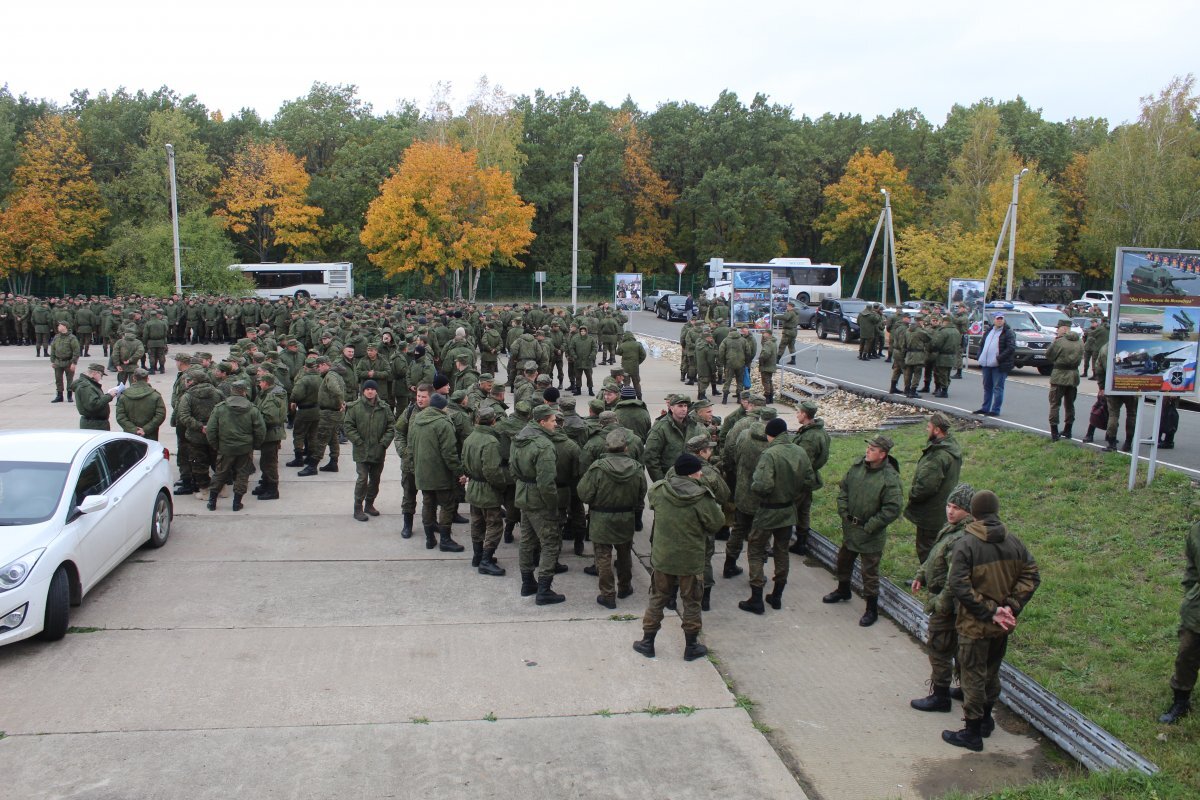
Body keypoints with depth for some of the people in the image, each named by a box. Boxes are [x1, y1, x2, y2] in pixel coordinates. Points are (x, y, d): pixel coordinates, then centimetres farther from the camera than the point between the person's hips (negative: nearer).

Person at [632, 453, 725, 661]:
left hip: (662, 557, 3)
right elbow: (717, 523, -12)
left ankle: (647, 642, 27)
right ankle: (691, 647, 26)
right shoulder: (702, 497, -21)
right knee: (691, 603, 14)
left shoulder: (658, 490, -10)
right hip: (691, 560, -3)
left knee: (657, 599, 18)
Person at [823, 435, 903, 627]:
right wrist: (843, 512, 1)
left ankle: (872, 609, 19)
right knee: (844, 560, 25)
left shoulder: (890, 478, -23)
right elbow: (843, 488, 9)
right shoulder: (857, 466, -4)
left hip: (871, 535, -7)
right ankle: (843, 590, 50)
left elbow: (892, 510, -23)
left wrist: (870, 526, -19)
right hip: (850, 528, 7)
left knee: (870, 571, 3)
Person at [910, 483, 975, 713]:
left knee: (939, 649, 2)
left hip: (948, 604, -10)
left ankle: (940, 696, 15)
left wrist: (941, 604, -23)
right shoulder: (952, 528, 4)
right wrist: (921, 575, 14)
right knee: (958, 646, 22)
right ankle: (966, 689, 36)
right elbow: (935, 556, 19)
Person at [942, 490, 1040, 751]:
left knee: (973, 676, 7)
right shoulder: (1014, 542, -2)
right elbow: (1031, 576, -3)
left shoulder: (965, 545, -19)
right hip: (1002, 626, 5)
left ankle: (973, 733, 16)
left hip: (975, 625, -5)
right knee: (992, 672, 23)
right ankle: (986, 719, 39)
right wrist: (1012, 607, -9)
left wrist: (989, 611, -18)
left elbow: (959, 586, -24)